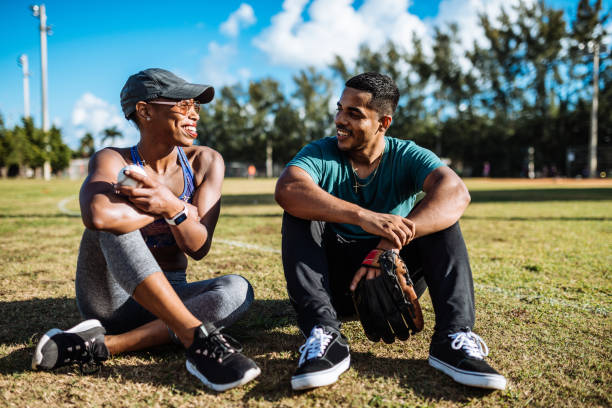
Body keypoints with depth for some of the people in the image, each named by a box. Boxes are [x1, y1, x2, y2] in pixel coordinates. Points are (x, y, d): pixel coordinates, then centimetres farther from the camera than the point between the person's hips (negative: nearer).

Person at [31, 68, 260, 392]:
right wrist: (171, 210, -22)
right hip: (110, 299, -3)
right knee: (113, 217, -29)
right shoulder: (112, 161, -10)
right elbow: (97, 215, -36)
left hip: (169, 298, 3)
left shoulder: (205, 162, -2)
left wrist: (171, 207, -32)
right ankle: (198, 337, -37)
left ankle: (101, 345, -30)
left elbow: (199, 248, -12)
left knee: (237, 289, -25)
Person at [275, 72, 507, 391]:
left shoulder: (407, 156, -4)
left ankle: (454, 336, -32)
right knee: (299, 213, -22)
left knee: (436, 213, -19)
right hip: (335, 284, 0)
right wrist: (364, 216, -44)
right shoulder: (320, 154, -6)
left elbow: (455, 192, -26)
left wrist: (391, 243, -40)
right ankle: (325, 336, -37)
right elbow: (286, 189, -30)